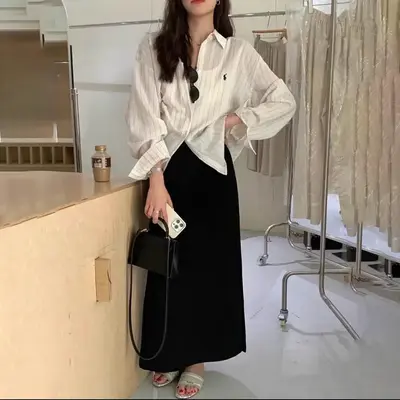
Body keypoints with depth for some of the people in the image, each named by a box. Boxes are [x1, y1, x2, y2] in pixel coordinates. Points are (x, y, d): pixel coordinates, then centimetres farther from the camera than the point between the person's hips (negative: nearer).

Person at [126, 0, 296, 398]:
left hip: (211, 170, 0)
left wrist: (238, 119, -5)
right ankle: (169, 354, 29)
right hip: (166, 168, 0)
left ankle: (197, 358, 25)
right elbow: (145, 118, -10)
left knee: (209, 262, 6)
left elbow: (285, 102, 8)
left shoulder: (238, 52, 2)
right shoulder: (153, 49, 0)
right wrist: (157, 181, -20)